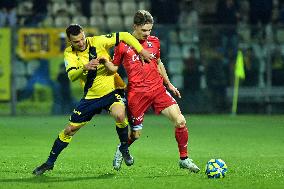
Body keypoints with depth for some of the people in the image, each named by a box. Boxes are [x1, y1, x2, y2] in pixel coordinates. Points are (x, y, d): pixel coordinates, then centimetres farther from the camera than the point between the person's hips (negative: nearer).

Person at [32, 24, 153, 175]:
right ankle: (50, 163, 22)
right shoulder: (69, 53, -7)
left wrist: (142, 51, -15)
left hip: (111, 91, -3)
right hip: (91, 96, 3)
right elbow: (71, 76, -22)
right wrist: (85, 68, -41)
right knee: (70, 129, 6)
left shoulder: (97, 42, -13)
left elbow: (124, 36, -8)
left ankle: (124, 149, -7)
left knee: (119, 115, -33)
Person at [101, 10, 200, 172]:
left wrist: (168, 84, 26)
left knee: (180, 121, -11)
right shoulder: (123, 45, -2)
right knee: (136, 133, 2)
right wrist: (105, 61, -17)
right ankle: (121, 150, 37)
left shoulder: (154, 42, 10)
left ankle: (184, 159, 3)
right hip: (136, 92, -3)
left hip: (158, 89, 4)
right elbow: (114, 67, 5)